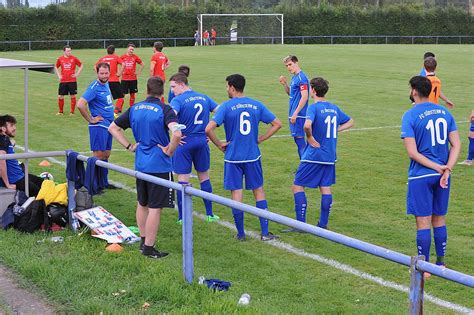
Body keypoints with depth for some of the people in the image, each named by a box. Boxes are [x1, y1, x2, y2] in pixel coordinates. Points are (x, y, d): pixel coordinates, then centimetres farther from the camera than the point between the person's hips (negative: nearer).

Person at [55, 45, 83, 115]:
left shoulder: (74, 58, -2)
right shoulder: (60, 59, 3)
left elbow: (81, 65, 7)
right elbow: (56, 67, 19)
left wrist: (77, 74, -1)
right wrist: (59, 75, 8)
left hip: (72, 80, -2)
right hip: (63, 81, 2)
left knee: (73, 96, 1)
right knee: (60, 96, 3)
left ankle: (72, 112, 12)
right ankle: (61, 111, 19)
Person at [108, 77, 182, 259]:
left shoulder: (134, 109, 6)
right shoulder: (164, 110, -13)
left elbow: (113, 128, 13)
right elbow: (177, 134, -29)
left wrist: (129, 146, 11)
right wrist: (170, 151, -13)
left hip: (140, 165, 6)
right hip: (159, 166, -6)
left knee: (142, 204, 21)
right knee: (155, 208, 1)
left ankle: (143, 241, 32)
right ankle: (149, 248, 5)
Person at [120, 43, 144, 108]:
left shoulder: (135, 57, 1)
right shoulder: (122, 57, -1)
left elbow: (142, 65, 11)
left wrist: (138, 72, 4)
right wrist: (120, 72, 1)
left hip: (133, 79, 1)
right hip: (124, 78, -1)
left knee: (132, 94, 7)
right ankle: (119, 108, -2)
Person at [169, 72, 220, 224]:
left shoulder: (178, 100, -11)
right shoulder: (204, 98, 7)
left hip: (184, 143, -5)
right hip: (202, 142, 5)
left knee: (183, 180, 2)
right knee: (204, 177, 17)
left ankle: (182, 217, 4)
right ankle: (210, 214, 20)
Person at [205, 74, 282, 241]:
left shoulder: (226, 106, -9)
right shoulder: (256, 105, 2)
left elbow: (209, 129, -19)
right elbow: (277, 124, 5)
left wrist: (219, 144, -5)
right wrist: (260, 139, 7)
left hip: (233, 157, -3)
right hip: (253, 156, 3)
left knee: (236, 193, 5)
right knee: (259, 191, 12)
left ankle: (241, 234, 12)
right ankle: (265, 233, 11)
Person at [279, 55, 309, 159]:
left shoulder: (301, 77, -15)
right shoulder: (294, 77, 14)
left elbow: (304, 97, -21)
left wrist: (295, 113, -22)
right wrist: (285, 84, 7)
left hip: (299, 115, -10)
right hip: (294, 114, 10)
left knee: (299, 139, -8)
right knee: (297, 139, 13)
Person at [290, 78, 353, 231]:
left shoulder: (314, 107, -13)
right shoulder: (334, 108, 9)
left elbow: (307, 125, -33)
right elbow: (350, 122, 22)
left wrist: (310, 138, -16)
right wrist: (335, 130, 11)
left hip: (313, 155, -7)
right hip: (330, 157, 7)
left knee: (298, 186, 1)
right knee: (325, 188, 10)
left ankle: (301, 224, -2)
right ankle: (323, 224, 12)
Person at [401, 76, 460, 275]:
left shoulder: (410, 116, -11)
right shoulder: (445, 113, 6)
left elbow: (412, 152, -17)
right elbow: (456, 145, 1)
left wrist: (437, 167, -12)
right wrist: (446, 169, -7)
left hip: (421, 176, -5)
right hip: (442, 175, 5)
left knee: (423, 222, 1)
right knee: (439, 220, 16)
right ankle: (440, 263, 24)